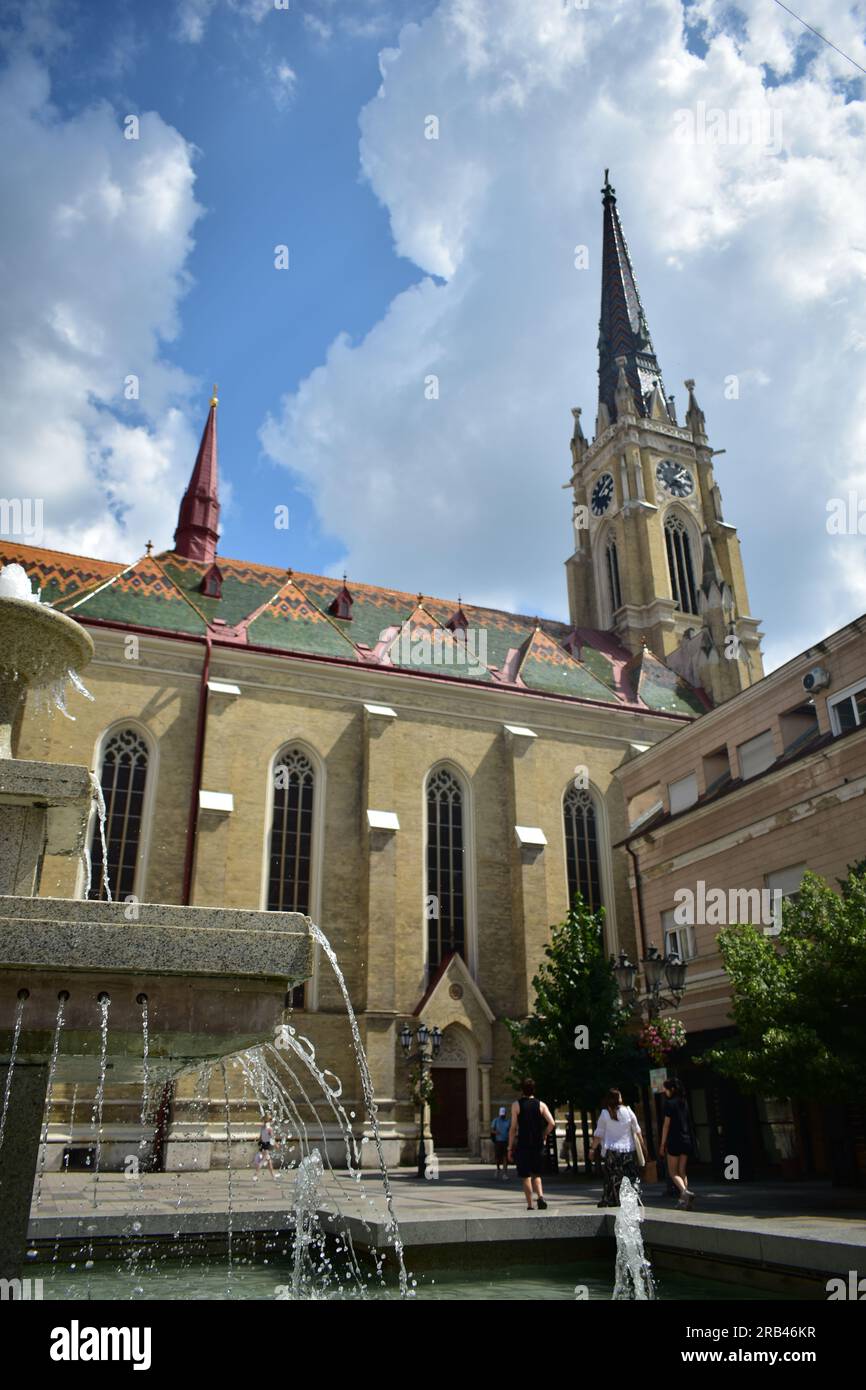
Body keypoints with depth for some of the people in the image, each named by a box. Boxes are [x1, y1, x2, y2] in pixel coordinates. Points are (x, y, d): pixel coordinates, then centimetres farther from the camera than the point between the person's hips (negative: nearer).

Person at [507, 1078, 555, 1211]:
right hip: (538, 1145, 2)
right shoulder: (541, 1105, 3)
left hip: (522, 1145, -2)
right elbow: (551, 1123, -9)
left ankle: (530, 1205, 4)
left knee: (526, 1176, 6)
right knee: (536, 1174, 15)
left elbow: (513, 1128, -6)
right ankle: (540, 1196, -7)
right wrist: (544, 1135, 7)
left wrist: (510, 1148, 0)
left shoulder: (516, 1105, -3)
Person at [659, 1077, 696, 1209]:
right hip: (686, 1140, 7)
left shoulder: (670, 1103, -10)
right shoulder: (683, 1103, 9)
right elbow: (688, 1122, 11)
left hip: (675, 1140, -7)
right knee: (682, 1171, 13)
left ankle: (685, 1192, -20)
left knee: (673, 1172, 2)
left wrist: (662, 1144, -4)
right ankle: (683, 1199, 7)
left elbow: (666, 1125, -10)